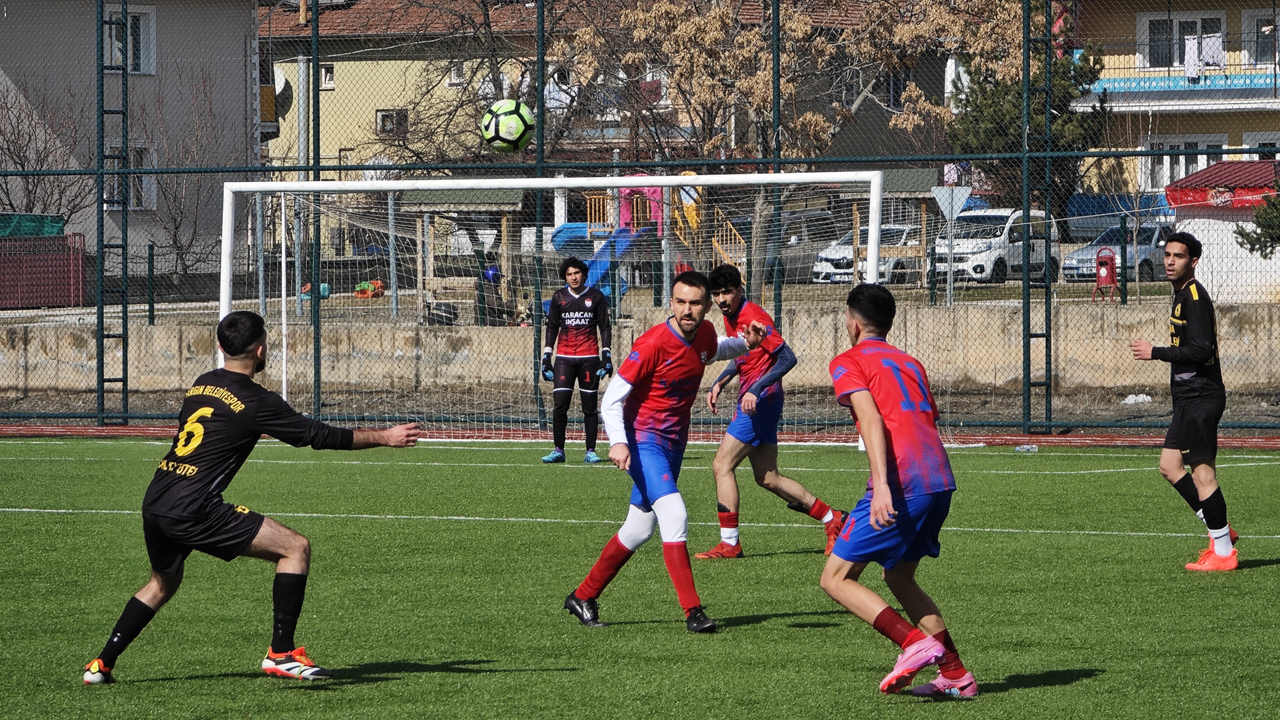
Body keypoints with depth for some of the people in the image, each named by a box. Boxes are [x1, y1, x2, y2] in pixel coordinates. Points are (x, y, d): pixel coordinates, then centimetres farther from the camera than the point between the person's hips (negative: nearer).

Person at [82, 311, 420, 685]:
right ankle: (281, 653, -6)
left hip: (154, 503, 8)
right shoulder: (256, 402, -6)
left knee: (163, 583, 32)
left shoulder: (202, 384, 15)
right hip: (193, 511, -8)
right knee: (295, 547, -3)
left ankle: (101, 665, 29)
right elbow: (320, 435, 1)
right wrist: (385, 437, 11)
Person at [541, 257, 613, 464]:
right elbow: (551, 328, 13)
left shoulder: (596, 297, 4)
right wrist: (546, 357, 6)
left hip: (589, 358, -1)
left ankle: (590, 451, 6)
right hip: (564, 358, 1)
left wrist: (606, 356, -4)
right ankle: (558, 450, 0)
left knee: (590, 406, 0)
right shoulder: (559, 298, 9)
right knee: (560, 404, -7)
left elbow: (605, 328, 5)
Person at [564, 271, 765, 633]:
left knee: (639, 529, 13)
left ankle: (583, 596, 29)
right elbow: (613, 395, -19)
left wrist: (746, 343, 6)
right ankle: (693, 611, -22)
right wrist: (617, 442, -33)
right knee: (675, 515, -23)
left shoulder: (705, 334, -1)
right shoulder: (653, 343, -22)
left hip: (674, 441, 8)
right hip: (644, 439, -8)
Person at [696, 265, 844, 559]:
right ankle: (831, 518, 22)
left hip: (761, 400, -10)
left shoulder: (753, 317, -16)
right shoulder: (731, 317, 11)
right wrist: (719, 383, 12)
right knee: (768, 478, 13)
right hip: (751, 400, 10)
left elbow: (788, 358, -20)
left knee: (722, 465, -11)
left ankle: (729, 543, -7)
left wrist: (756, 390, -26)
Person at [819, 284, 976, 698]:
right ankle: (955, 675, 15)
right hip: (941, 480, 8)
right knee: (898, 576, 23)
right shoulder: (910, 364, 25)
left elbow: (872, 419, -13)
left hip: (901, 483, -8)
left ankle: (916, 643, -17)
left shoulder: (848, 363, 4)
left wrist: (882, 485, -24)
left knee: (836, 579, 0)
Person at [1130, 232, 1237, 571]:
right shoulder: (1182, 294, 16)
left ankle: (1224, 552, -4)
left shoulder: (1195, 297, -15)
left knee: (1203, 471, -8)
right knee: (1169, 465, 12)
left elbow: (1200, 350, -23)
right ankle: (1220, 530, 17)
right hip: (1189, 397, 11)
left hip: (1200, 398, -11)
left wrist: (1155, 353, -17)